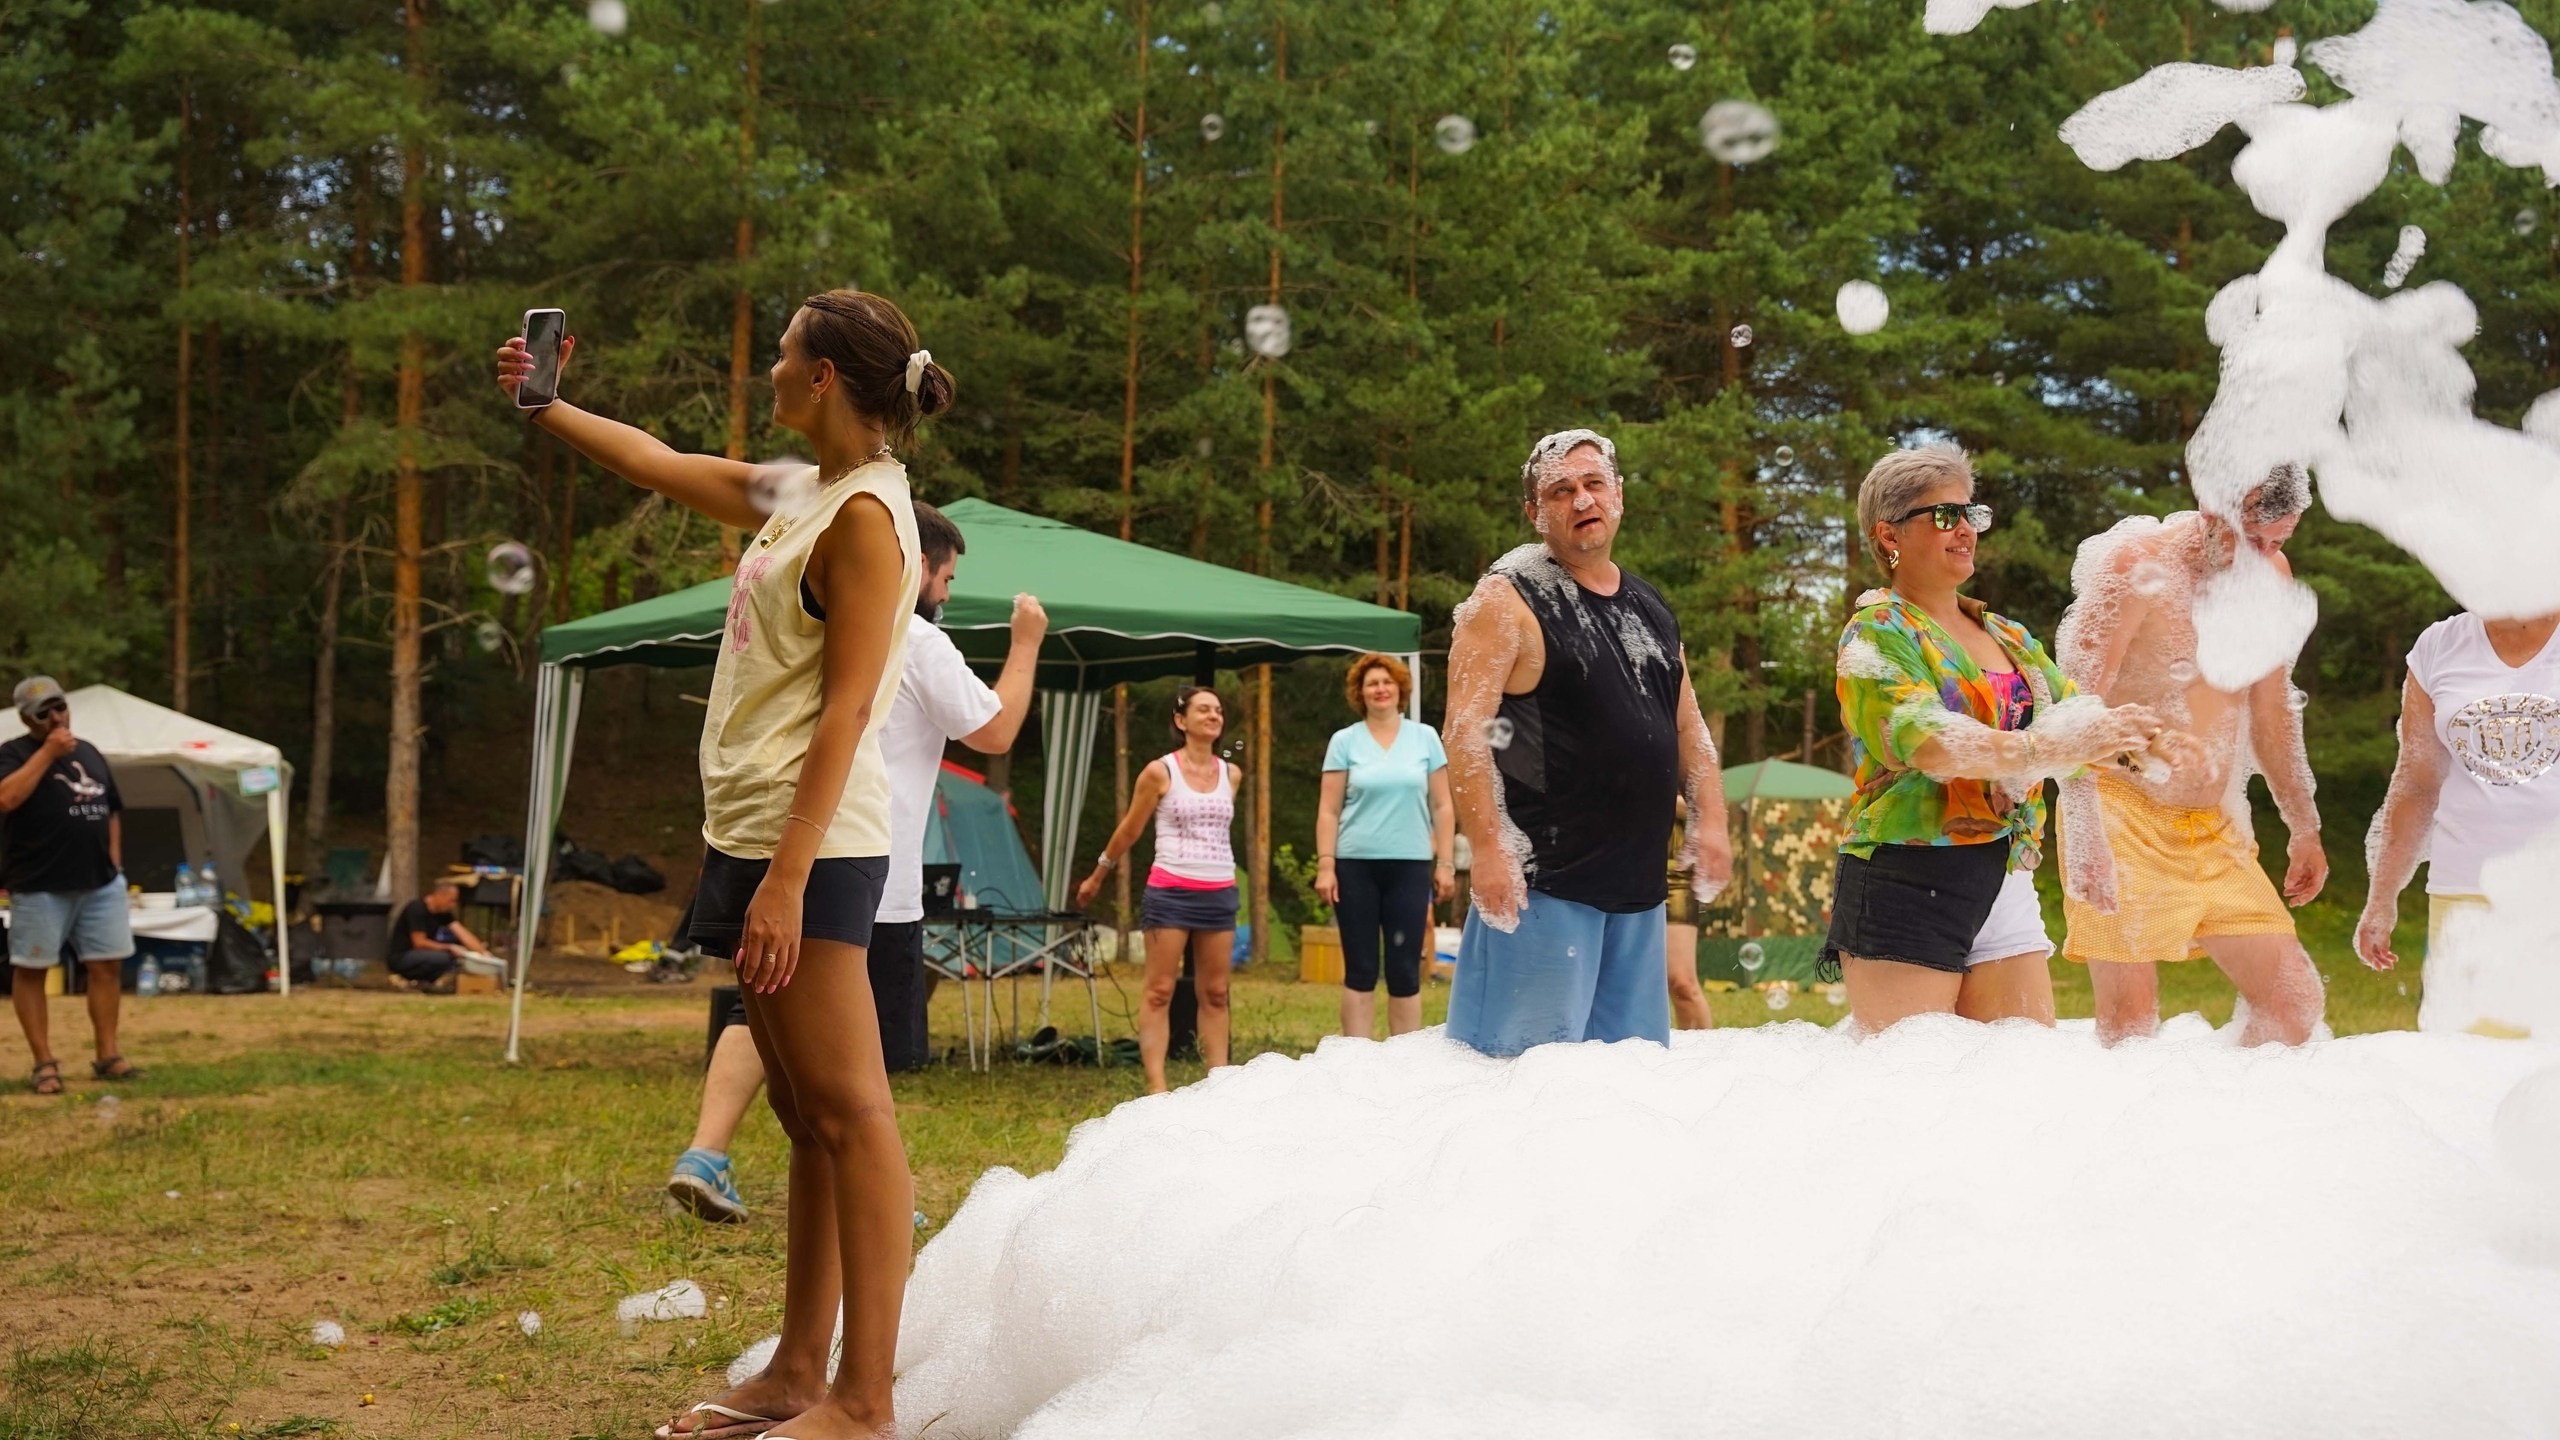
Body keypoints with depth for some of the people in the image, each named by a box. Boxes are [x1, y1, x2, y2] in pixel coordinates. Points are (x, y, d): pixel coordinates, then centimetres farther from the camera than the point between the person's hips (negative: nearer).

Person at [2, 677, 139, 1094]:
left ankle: (108, 1055, 15)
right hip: (39, 885, -5)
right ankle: (44, 1063, 5)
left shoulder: (89, 753, 16)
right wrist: (48, 752, -19)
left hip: (101, 882, 5)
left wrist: (114, 862, 13)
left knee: (107, 966, 5)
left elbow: (112, 809, 23)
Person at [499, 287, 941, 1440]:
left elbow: (847, 709, -18)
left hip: (810, 846, -10)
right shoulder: (800, 497, 15)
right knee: (804, 1116, 13)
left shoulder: (865, 513, -11)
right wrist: (545, 406, 39)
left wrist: (787, 879, -22)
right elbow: (660, 466, 30)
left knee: (848, 1114, -7)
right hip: (754, 835, 10)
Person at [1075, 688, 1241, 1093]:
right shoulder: (1160, 772, -4)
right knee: (1159, 991, -4)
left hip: (1219, 894, 4)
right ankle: (1156, 1087, -5)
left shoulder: (1231, 775, 8)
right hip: (1170, 892, -4)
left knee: (1214, 994, 7)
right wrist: (1096, 878, 14)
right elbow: (1128, 831, 6)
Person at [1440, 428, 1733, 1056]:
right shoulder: (1508, 599, -6)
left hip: (1639, 883, 7)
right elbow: (1466, 732, -14)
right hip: (1543, 880, -7)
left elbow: (1688, 725, 23)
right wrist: (1488, 849, -21)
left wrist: (1710, 818, 10)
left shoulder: (1650, 608, 16)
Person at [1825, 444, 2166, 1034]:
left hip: (2005, 887, 7)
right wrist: (2048, 750, -31)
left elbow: (2076, 711, 7)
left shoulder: (2010, 638, 19)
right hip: (1907, 883, -7)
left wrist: (2122, 733, -17)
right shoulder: (1877, 632, -4)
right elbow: (1925, 740, -21)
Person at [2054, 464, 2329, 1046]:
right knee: (2131, 1023, -9)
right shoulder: (2138, 564, -12)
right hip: (2126, 818, -7)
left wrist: (2304, 828, 24)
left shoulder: (2271, 574, 9)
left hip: (2217, 832, 7)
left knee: (2296, 998, 2)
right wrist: (2084, 834, -28)